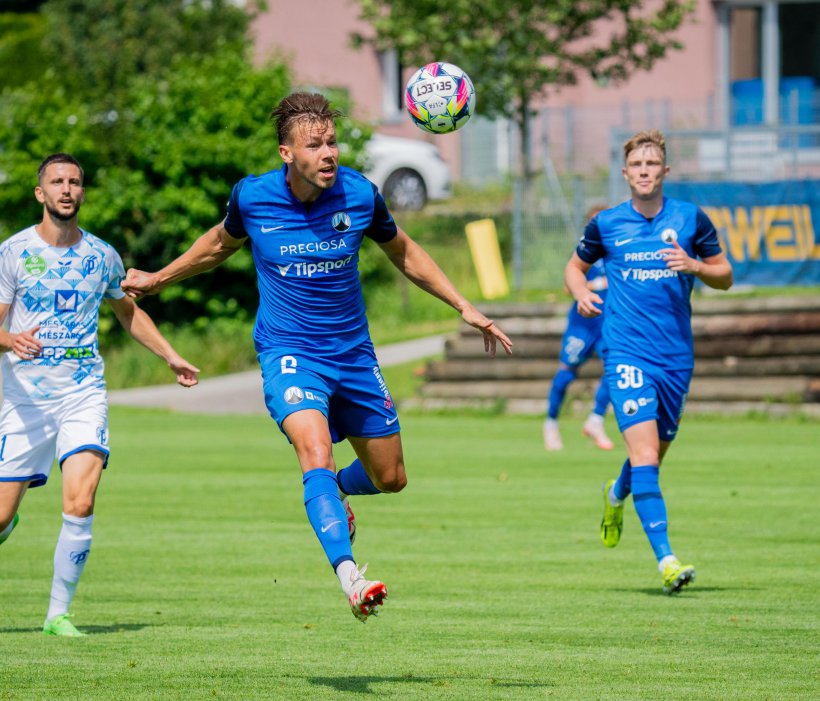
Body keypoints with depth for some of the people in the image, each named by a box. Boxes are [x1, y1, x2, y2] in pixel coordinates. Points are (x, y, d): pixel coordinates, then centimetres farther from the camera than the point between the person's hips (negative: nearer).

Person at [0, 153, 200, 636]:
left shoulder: (102, 256, 8)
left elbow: (129, 311, 27)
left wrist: (170, 355, 20)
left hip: (84, 395, 2)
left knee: (80, 503, -19)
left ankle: (59, 612, -7)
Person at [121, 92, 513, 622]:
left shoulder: (359, 194, -10)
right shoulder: (252, 198, -12)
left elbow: (403, 252, 10)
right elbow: (221, 243, 13)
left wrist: (464, 308, 9)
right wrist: (158, 279, 24)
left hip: (353, 353, 3)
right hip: (288, 353, -3)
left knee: (391, 479, 11)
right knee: (316, 453, -29)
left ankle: (334, 492, 46)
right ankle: (349, 577, -41)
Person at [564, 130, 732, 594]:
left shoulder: (691, 219, 3)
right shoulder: (606, 224, 3)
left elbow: (725, 277, 10)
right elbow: (576, 266, 19)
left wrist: (695, 266, -12)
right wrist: (581, 293, -3)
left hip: (676, 355, 2)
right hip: (626, 352, -2)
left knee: (655, 454, 16)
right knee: (645, 454, -18)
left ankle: (616, 496, 51)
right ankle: (666, 559, -22)